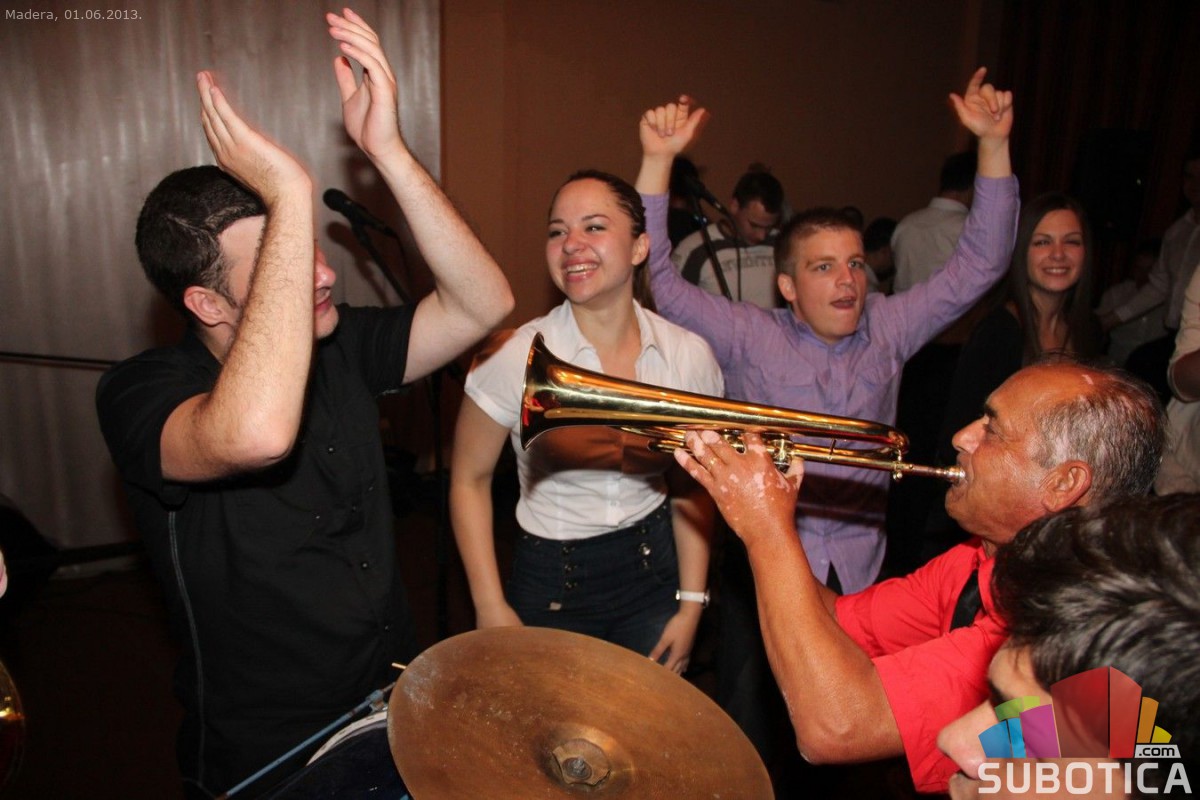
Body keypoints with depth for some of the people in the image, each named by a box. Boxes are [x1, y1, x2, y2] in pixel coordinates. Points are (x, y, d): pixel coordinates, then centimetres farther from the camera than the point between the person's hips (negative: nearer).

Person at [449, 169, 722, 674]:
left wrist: (691, 604, 1)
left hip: (653, 573, 3)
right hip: (549, 585, -2)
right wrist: (490, 606, -9)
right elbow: (469, 480, -7)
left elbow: (691, 489, 2)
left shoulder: (687, 355, -8)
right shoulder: (514, 357, -17)